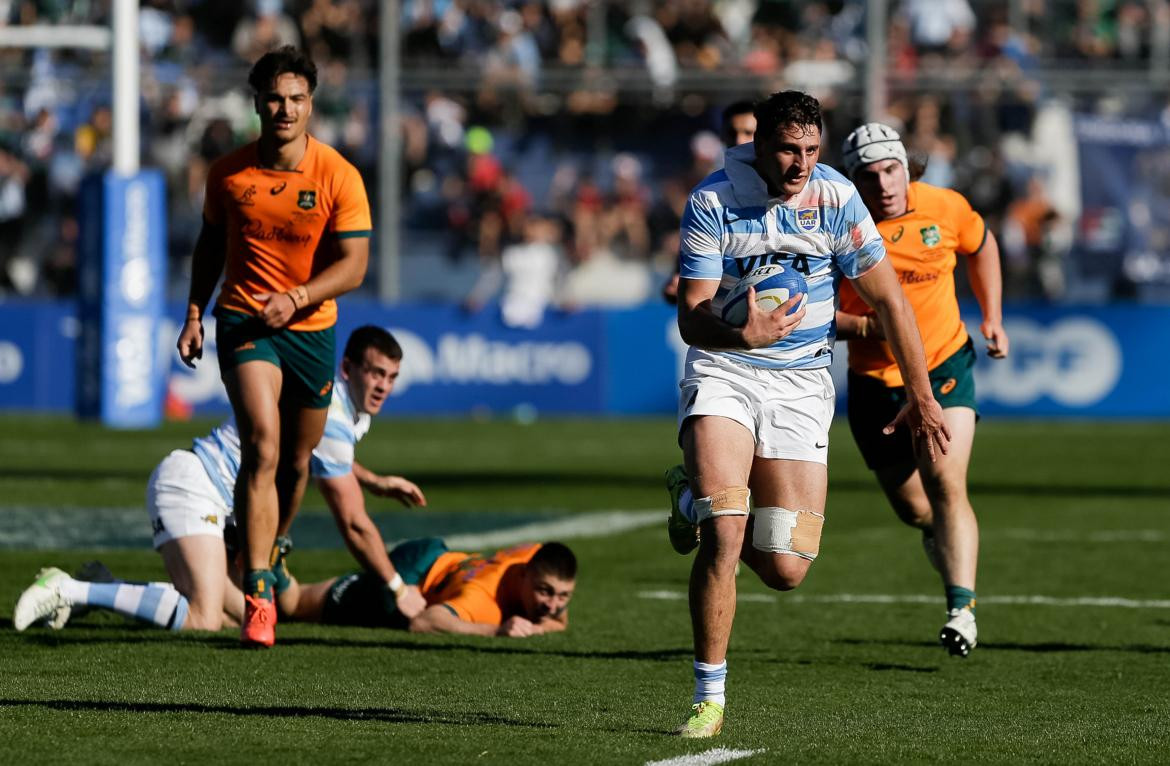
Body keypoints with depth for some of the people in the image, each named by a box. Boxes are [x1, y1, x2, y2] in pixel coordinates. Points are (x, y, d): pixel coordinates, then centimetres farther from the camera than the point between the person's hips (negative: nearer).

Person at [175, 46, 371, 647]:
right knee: (262, 446, -20)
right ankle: (258, 597, -25)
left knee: (295, 462, 14)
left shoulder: (339, 178, -10)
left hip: (311, 328, 1)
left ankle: (266, 556, 43)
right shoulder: (228, 174, -3)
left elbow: (353, 264, -13)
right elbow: (210, 244, 13)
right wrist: (195, 311, 4)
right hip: (244, 322, -1)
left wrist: (297, 297, -27)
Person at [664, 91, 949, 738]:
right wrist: (742, 335, -35)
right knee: (723, 536, -22)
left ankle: (698, 501, 31)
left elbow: (888, 300, 0)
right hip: (721, 371, -2)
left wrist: (920, 396, 2)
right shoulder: (712, 202, -12)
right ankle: (709, 698, -8)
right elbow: (692, 318, -14)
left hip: (800, 382, 2)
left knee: (785, 570, -2)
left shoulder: (835, 199, -8)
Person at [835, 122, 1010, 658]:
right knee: (911, 507, 12)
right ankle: (941, 534, 49)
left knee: (945, 483, -21)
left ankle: (962, 608, -24)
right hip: (874, 384, 1)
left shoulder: (945, 208, -9)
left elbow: (980, 246, 14)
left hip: (945, 367, -1)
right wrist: (864, 326, -27)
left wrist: (993, 317, 10)